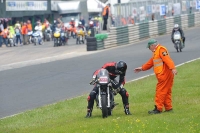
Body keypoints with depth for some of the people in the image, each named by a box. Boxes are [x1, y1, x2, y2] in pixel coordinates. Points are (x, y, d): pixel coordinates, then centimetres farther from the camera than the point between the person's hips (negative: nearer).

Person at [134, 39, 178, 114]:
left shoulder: (161, 49, -10)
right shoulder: (155, 52, 22)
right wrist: (142, 68, 33)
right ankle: (168, 108, 14)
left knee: (160, 92, -7)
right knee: (166, 92, 11)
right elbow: (150, 63, 31)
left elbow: (167, 59, -24)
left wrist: (172, 68, -35)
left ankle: (158, 109, -6)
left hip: (164, 74, -10)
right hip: (163, 76, 10)